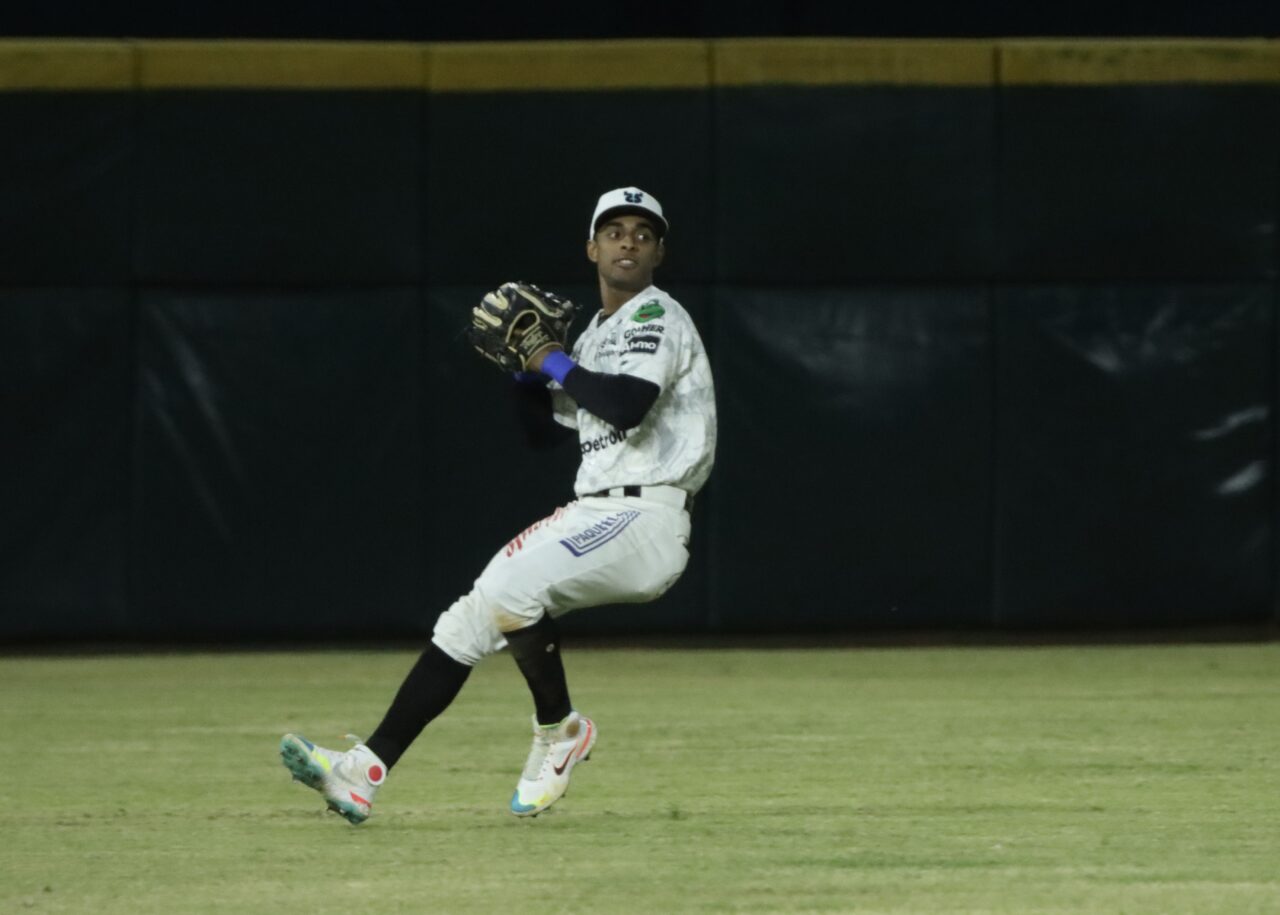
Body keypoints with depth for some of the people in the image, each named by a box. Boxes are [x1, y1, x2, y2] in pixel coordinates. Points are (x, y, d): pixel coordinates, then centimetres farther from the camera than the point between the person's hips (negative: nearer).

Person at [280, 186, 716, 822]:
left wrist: (556, 364, -10)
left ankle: (559, 730, -7)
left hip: (644, 519, -9)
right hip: (597, 515, 9)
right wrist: (524, 363, 10)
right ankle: (366, 770, 0)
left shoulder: (656, 317, -6)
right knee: (468, 621, 3)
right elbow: (545, 430, 26)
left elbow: (627, 407, -24)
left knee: (508, 585, -28)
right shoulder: (597, 334, 22)